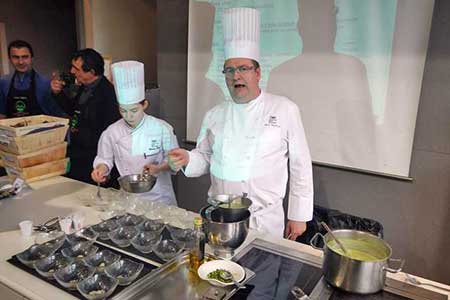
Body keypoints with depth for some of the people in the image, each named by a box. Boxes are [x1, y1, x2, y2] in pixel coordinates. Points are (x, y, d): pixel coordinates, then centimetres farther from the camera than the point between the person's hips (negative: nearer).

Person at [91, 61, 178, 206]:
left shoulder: (161, 128, -8)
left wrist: (158, 168, -17)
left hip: (159, 196, -2)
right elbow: (104, 159, 10)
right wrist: (101, 169, -10)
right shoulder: (111, 132, -2)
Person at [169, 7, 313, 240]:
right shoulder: (214, 115, 4)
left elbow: (300, 166, -4)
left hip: (264, 219, -3)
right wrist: (187, 159, -8)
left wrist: (299, 215, -2)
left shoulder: (285, 110, -7)